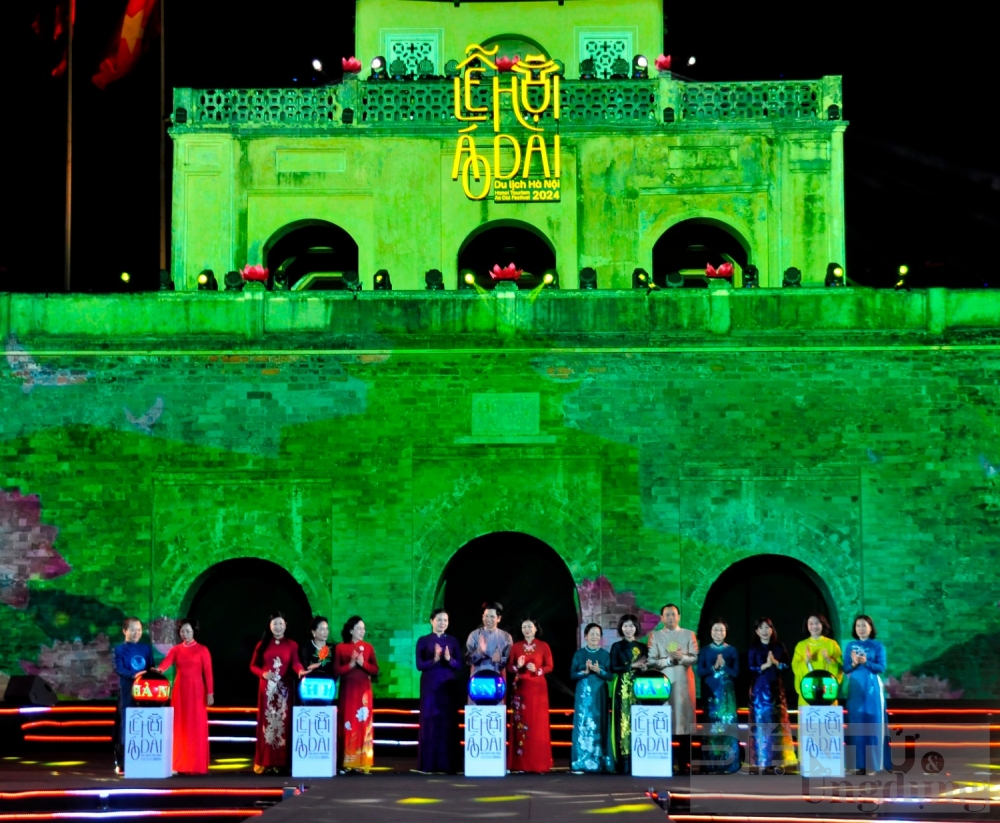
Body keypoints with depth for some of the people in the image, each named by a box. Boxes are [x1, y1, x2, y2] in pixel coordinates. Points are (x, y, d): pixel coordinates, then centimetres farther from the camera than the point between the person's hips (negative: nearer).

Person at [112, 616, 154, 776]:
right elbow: (119, 669, -12)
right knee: (125, 725, -3)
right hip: (127, 692, -4)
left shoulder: (147, 648, 13)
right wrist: (133, 675, -28)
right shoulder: (119, 649, 0)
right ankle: (121, 763, 2)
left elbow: (151, 667, 14)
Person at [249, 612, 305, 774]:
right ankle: (264, 762, 2)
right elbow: (253, 665, 9)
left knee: (283, 723, -2)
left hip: (284, 689, -1)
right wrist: (263, 673, -11)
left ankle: (281, 762, 0)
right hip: (266, 688, 1)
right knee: (266, 723, 0)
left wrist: (301, 671, -33)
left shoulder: (292, 645, 4)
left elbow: (295, 662, -11)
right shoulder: (262, 644, 8)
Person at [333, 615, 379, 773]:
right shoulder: (340, 647, 2)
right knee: (347, 725, -4)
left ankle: (362, 763, -1)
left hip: (364, 690, 2)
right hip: (347, 690, -2)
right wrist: (350, 665, -15)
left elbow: (375, 670, 5)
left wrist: (363, 663, -11)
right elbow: (336, 671, -3)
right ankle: (346, 763, -2)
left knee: (363, 724, -2)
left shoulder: (368, 647, 8)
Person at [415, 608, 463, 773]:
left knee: (449, 724, -2)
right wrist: (434, 660, -19)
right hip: (430, 686, -2)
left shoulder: (453, 641, 9)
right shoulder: (423, 641, 4)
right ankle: (428, 764, 1)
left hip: (449, 686, 2)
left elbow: (459, 666, 5)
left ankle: (448, 764, 1)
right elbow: (419, 665, -3)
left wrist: (449, 659, -15)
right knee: (430, 723, -3)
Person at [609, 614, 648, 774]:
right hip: (623, 689, -3)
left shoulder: (642, 647, 13)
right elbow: (614, 668, -5)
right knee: (624, 721, -7)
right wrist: (633, 666, -12)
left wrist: (644, 668, -11)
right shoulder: (617, 646, 4)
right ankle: (624, 762, -8)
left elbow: (647, 667, 11)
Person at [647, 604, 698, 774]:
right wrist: (668, 660, -13)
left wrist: (682, 657, -15)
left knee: (684, 719, -1)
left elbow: (695, 658, 1)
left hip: (683, 683, 1)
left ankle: (684, 763, 3)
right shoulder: (655, 636, 8)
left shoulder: (689, 634, 10)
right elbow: (651, 661, -1)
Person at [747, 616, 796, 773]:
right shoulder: (753, 648, 3)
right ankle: (762, 762, -2)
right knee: (761, 724, -4)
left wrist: (775, 662, -12)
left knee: (777, 724, -3)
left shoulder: (779, 647, 8)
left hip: (776, 689, 2)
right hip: (759, 689, -2)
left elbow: (786, 666, 5)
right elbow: (751, 670, -3)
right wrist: (766, 665, -16)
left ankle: (777, 762, 0)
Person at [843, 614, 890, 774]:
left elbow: (881, 667, -6)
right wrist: (854, 663, -14)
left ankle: (876, 762, -1)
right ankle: (861, 764, 1)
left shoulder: (877, 646, 2)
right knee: (857, 724, -1)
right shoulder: (850, 646, 10)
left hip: (872, 688, -2)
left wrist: (865, 662, -20)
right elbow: (845, 669, 7)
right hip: (855, 689, 2)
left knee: (874, 724, -4)